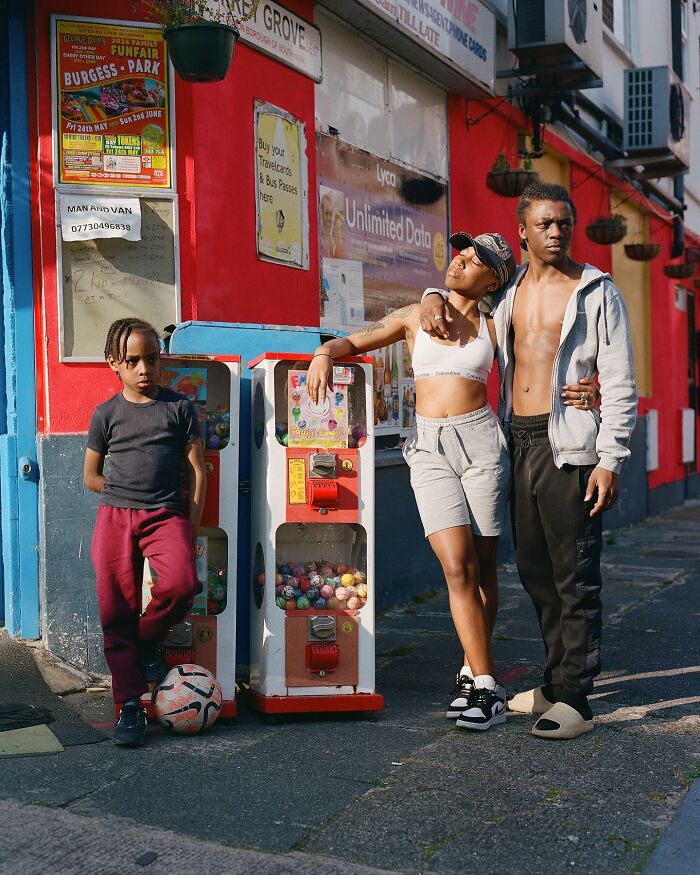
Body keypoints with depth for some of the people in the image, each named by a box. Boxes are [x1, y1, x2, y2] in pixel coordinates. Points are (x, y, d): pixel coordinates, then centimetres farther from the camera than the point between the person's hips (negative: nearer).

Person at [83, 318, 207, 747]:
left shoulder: (179, 407, 5)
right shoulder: (107, 413, 8)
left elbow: (198, 472, 6)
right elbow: (91, 476, 16)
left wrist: (190, 533, 1)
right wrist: (129, 491, 5)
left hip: (166, 514, -1)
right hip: (114, 517, 1)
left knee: (181, 583, -28)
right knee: (116, 612, -2)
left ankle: (149, 641, 4)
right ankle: (130, 706, 10)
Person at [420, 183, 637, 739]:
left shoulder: (598, 293, -2)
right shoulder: (508, 289, 13)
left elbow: (621, 384, -5)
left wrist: (610, 460, -13)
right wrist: (434, 299, 9)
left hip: (568, 445, -6)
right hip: (517, 442, 6)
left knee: (574, 576, -4)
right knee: (535, 568, 12)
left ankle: (574, 699, 3)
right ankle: (557, 681, 25)